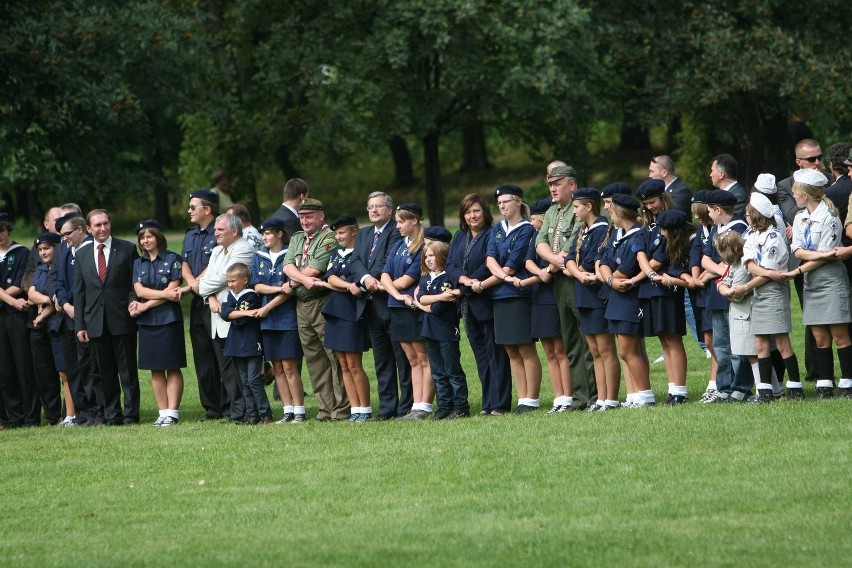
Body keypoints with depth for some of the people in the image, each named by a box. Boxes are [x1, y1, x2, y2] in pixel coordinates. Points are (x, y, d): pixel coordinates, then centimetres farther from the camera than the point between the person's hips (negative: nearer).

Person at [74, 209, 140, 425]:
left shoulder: (127, 249, 2)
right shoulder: (82, 256, 11)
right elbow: (79, 293, 11)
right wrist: (79, 325, 5)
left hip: (122, 320, -3)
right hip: (96, 323, 3)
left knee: (127, 370, -1)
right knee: (104, 372, 6)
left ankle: (131, 413, 3)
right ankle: (111, 414, 10)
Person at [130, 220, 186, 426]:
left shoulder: (173, 259, -1)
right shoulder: (138, 263, 12)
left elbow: (172, 289, -9)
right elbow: (139, 290, -1)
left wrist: (145, 306, -11)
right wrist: (165, 294, -15)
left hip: (169, 319, -5)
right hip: (147, 322, 5)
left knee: (173, 368, -3)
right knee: (156, 370, 5)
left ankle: (172, 412, -3)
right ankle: (163, 412, 8)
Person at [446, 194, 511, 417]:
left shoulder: (492, 236, -7)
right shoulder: (459, 237, 14)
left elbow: (489, 267, -16)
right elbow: (450, 266, 5)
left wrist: (476, 283, -17)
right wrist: (466, 280, -11)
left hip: (487, 302, -7)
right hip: (468, 305, 7)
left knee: (496, 354, -4)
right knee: (480, 354, 10)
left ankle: (499, 404, -4)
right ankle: (488, 403, 14)